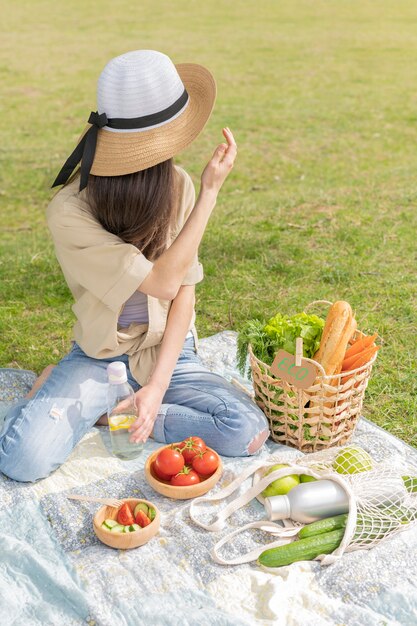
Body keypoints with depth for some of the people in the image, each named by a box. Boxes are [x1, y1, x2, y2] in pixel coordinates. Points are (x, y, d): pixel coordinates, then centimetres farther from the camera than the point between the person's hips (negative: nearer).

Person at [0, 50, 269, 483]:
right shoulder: (69, 212, -21)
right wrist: (210, 192, -27)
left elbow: (184, 296, -8)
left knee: (250, 434, -20)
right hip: (98, 358, -3)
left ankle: (105, 411, -4)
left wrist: (157, 385, -17)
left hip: (167, 353, 4)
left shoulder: (177, 187, -10)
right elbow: (164, 282, -26)